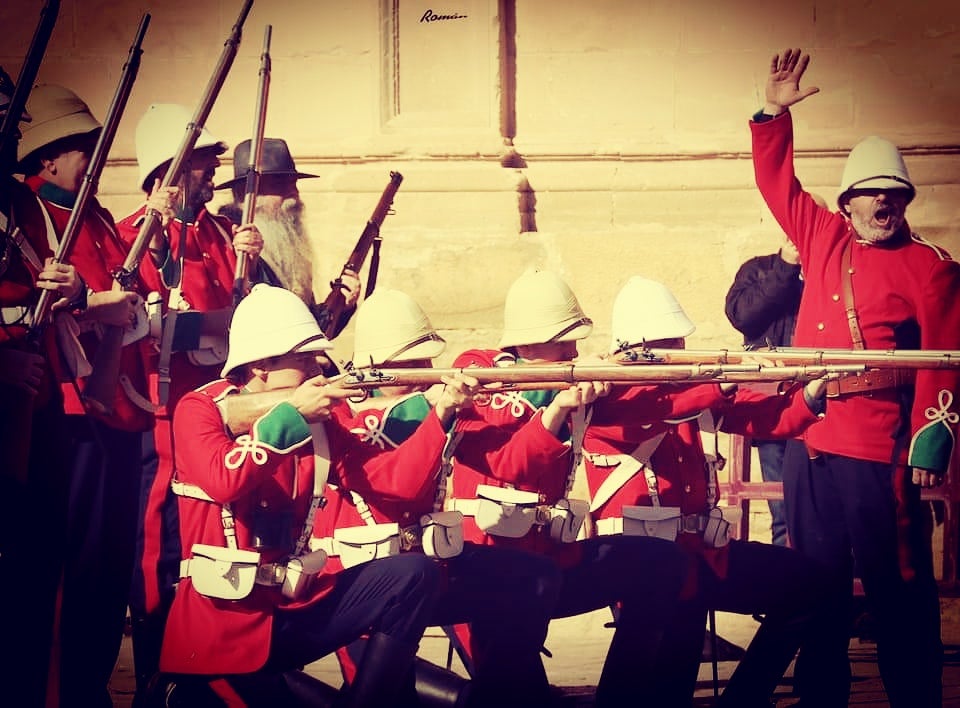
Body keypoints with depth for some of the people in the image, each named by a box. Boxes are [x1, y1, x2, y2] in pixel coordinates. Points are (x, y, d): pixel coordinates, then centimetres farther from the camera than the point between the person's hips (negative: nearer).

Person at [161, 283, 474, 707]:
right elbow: (223, 480, -24)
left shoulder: (318, 423, 11)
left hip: (298, 605, 5)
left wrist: (440, 416, -7)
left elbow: (390, 477, 4)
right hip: (223, 617, -5)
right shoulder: (200, 409, -4)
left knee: (413, 573, -13)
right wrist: (290, 416, -20)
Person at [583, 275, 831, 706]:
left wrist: (809, 396, -13)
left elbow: (766, 418, 7)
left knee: (806, 582, 5)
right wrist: (722, 381, -37)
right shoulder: (606, 392, -6)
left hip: (703, 549, 8)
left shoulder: (697, 388, 15)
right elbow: (651, 406, -28)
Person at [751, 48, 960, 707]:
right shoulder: (824, 239, 11)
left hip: (879, 454, -6)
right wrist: (775, 113, 14)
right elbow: (778, 183, 22)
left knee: (899, 590, -1)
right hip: (808, 446, 6)